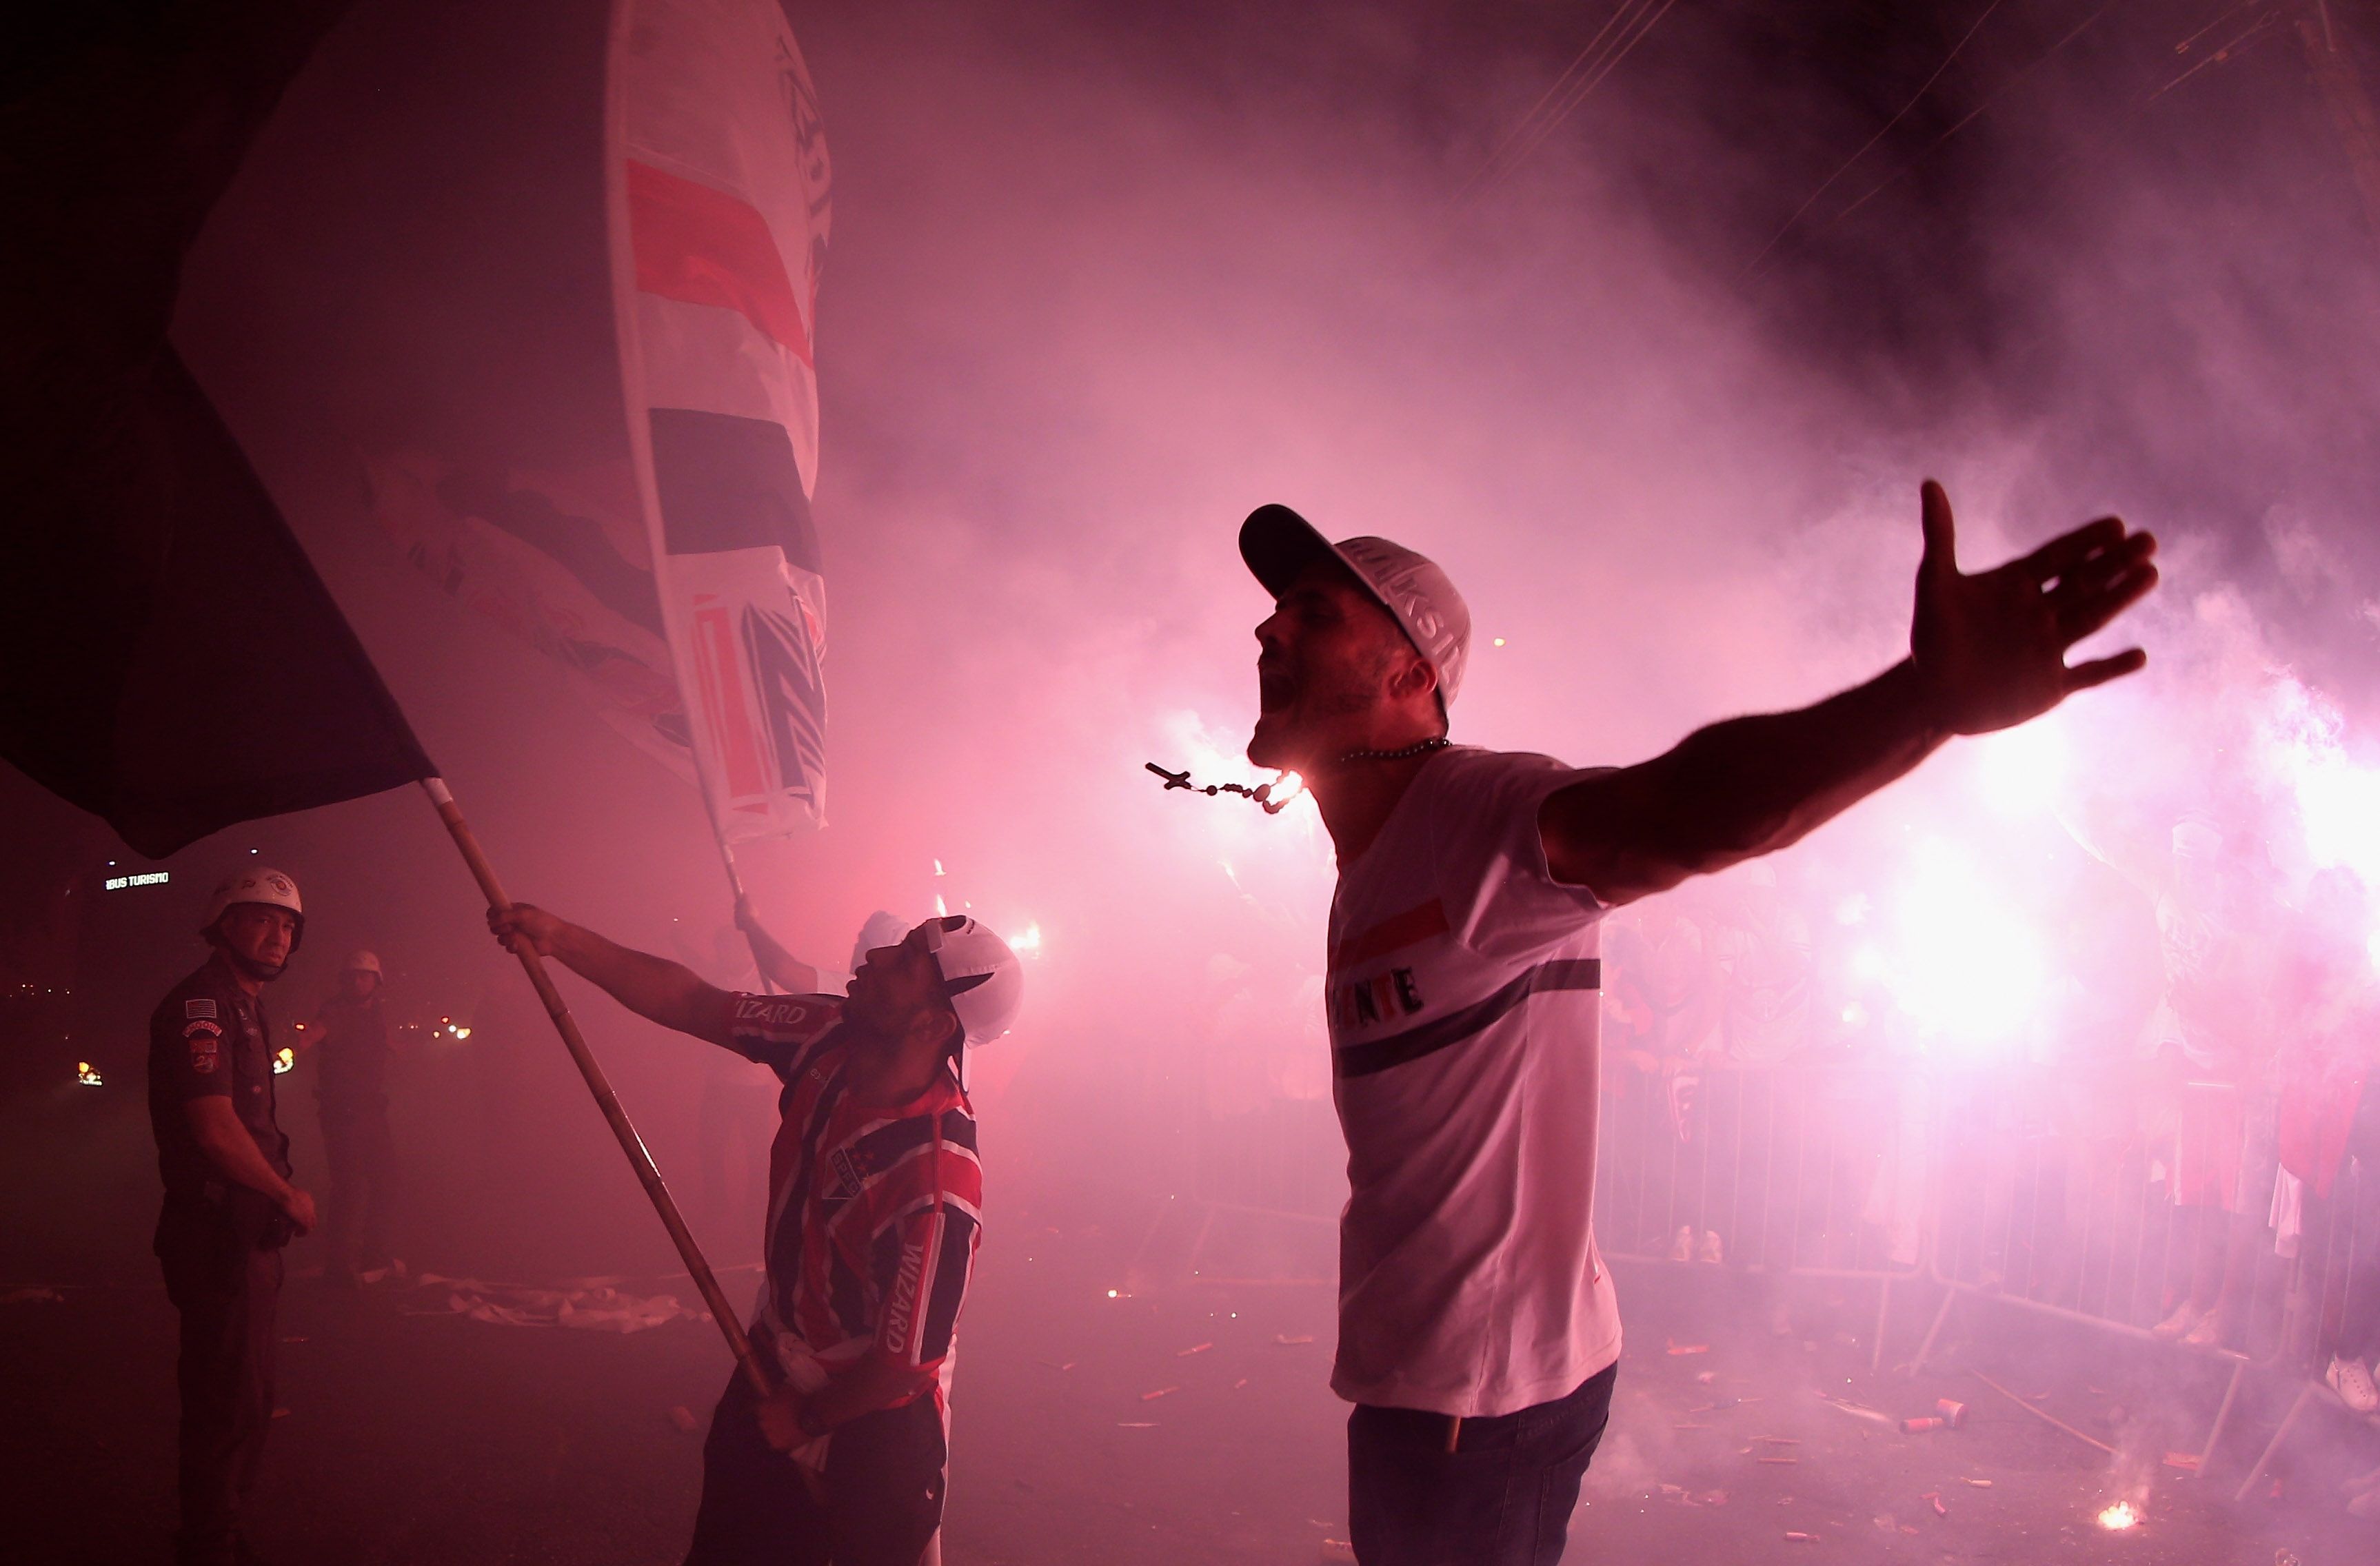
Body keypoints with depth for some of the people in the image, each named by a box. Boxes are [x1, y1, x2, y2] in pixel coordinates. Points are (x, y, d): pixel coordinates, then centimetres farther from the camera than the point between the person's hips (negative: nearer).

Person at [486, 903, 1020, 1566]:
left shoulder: (938, 1184, -37)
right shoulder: (831, 1038, -17)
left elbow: (903, 1365, -27)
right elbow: (689, 1002, -6)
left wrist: (805, 1419, -10)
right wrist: (557, 937, -10)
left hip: (865, 1421, -7)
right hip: (774, 1364, 7)